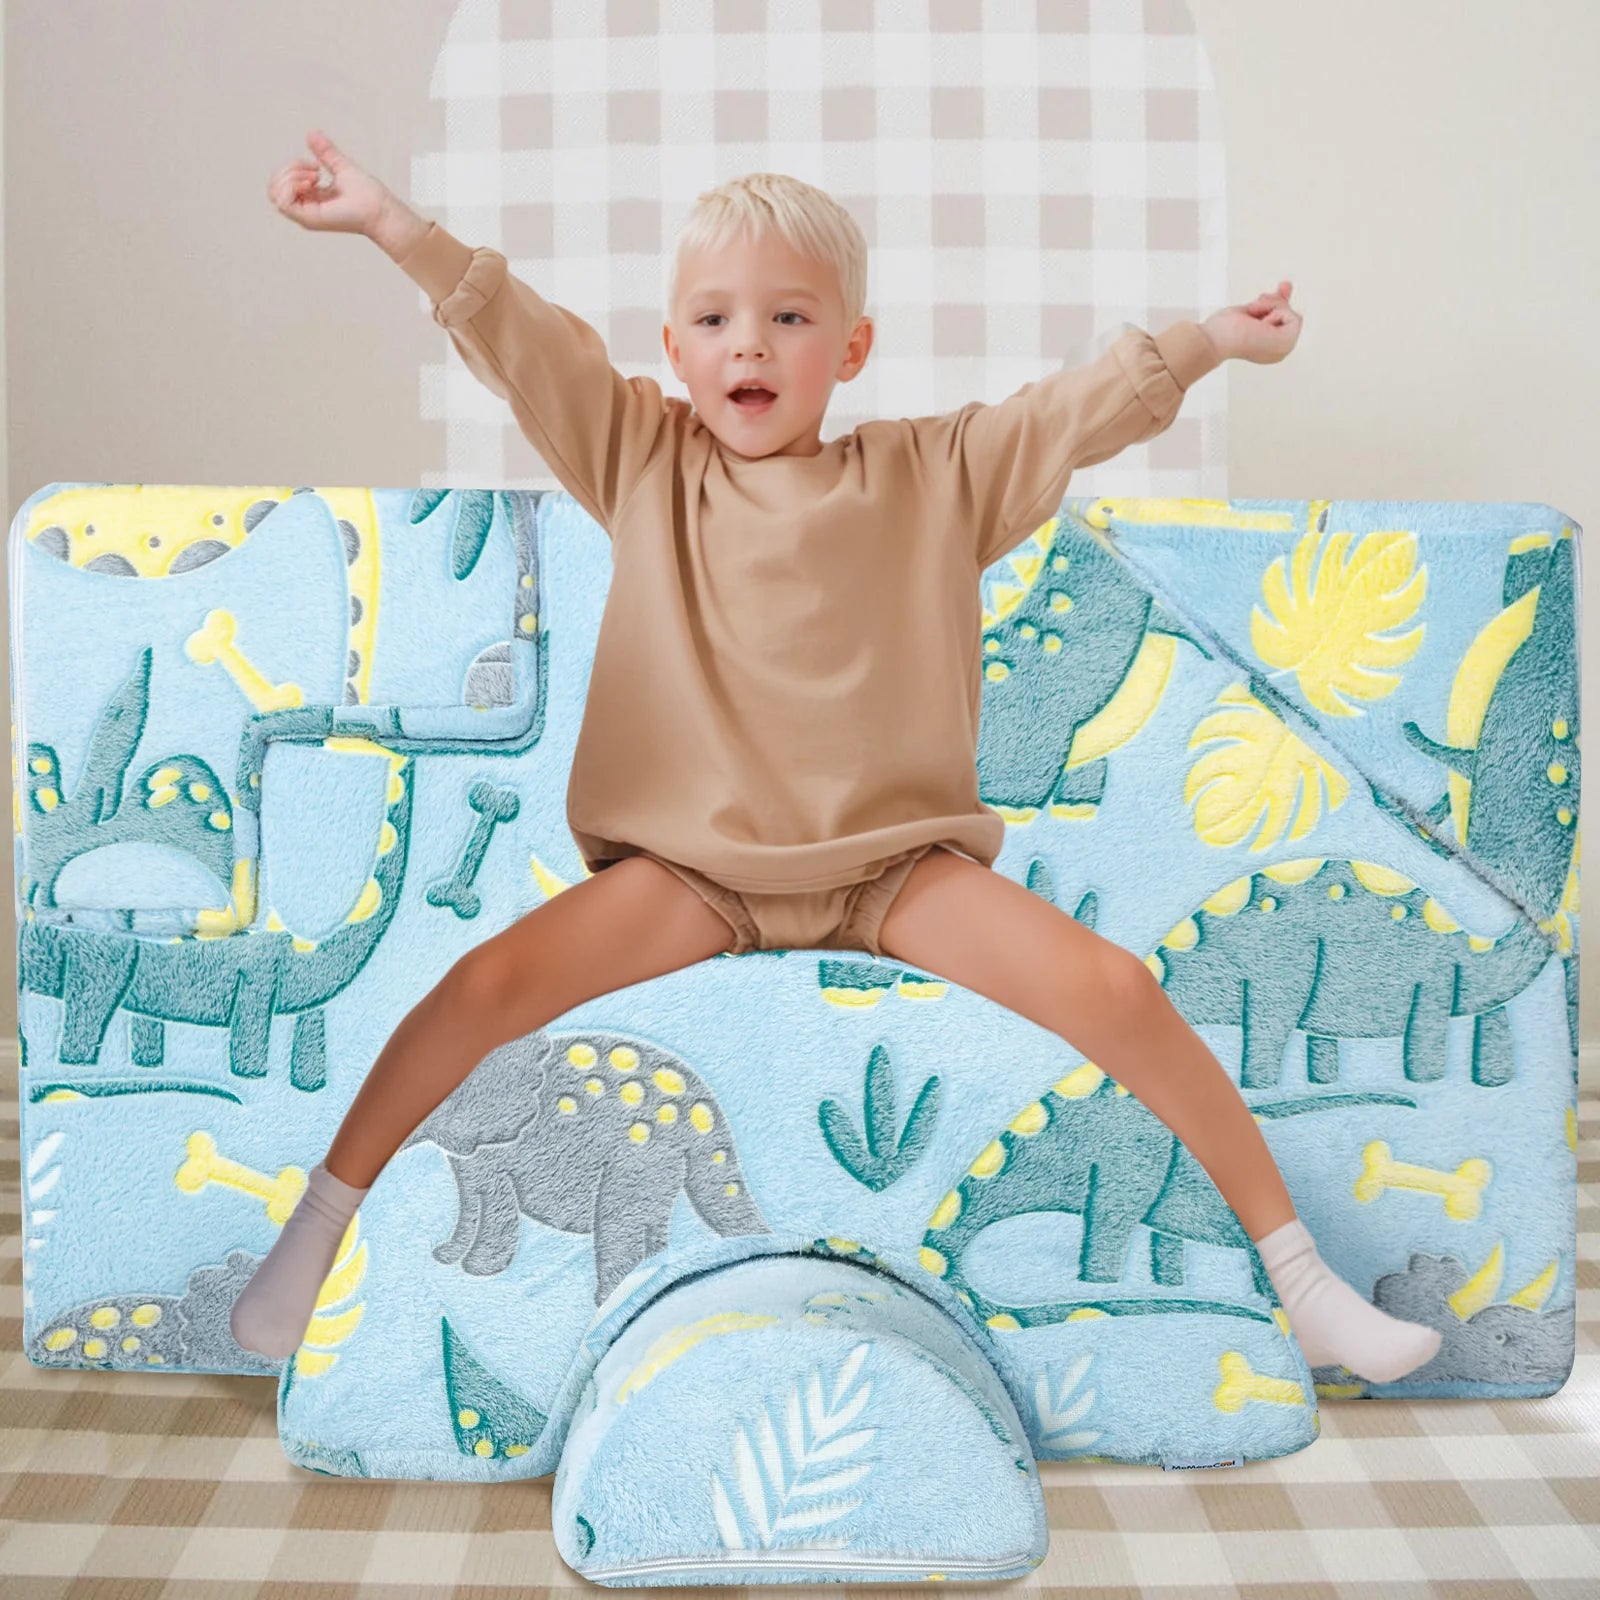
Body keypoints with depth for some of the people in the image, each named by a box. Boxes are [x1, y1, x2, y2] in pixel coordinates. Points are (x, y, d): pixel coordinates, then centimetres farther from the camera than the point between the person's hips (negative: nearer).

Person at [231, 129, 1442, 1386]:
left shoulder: (933, 475, 9)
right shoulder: (644, 461, 8)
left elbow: (1080, 408, 6)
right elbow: (519, 339, 3)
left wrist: (1211, 339, -4)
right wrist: (388, 222, -5)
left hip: (894, 861, 0)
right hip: (689, 865, 0)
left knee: (1117, 989, -17)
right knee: (490, 979, -22)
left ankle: (1301, 1273, 1)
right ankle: (321, 1221, 2)